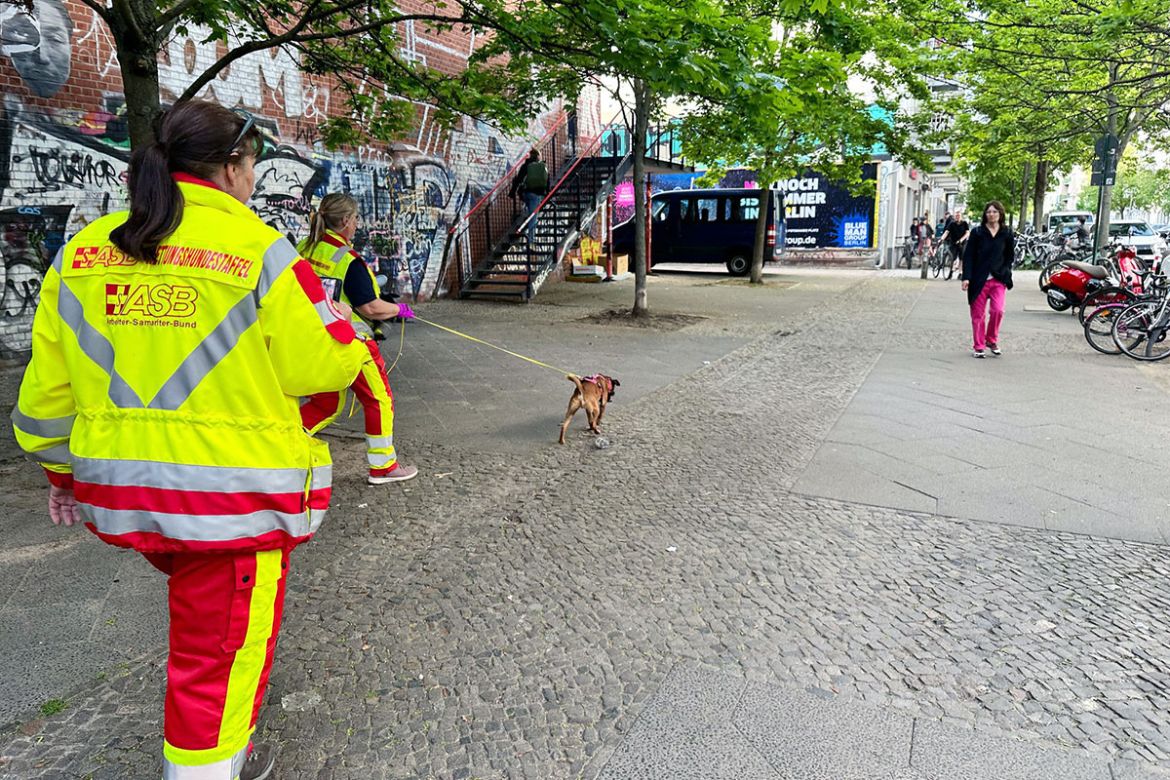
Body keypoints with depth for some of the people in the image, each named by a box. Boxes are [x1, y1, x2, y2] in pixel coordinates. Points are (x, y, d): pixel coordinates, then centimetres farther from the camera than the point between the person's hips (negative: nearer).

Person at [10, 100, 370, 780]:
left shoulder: (83, 252, 4)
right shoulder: (258, 249, -14)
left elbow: (48, 386, 8)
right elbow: (324, 365, -10)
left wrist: (63, 470, 21)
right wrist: (348, 335, 12)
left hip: (119, 489, 7)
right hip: (233, 493, -7)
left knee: (199, 603, 31)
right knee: (220, 644, 11)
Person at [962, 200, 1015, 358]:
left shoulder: (1007, 233, 7)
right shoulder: (977, 232, 2)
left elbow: (1010, 255, 15)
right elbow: (968, 255, -1)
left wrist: (1004, 272, 1)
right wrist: (966, 277, -10)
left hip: (998, 279, 1)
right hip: (979, 279, -1)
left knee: (997, 310, -13)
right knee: (978, 314, 2)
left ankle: (992, 340, 10)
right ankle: (978, 346, 14)